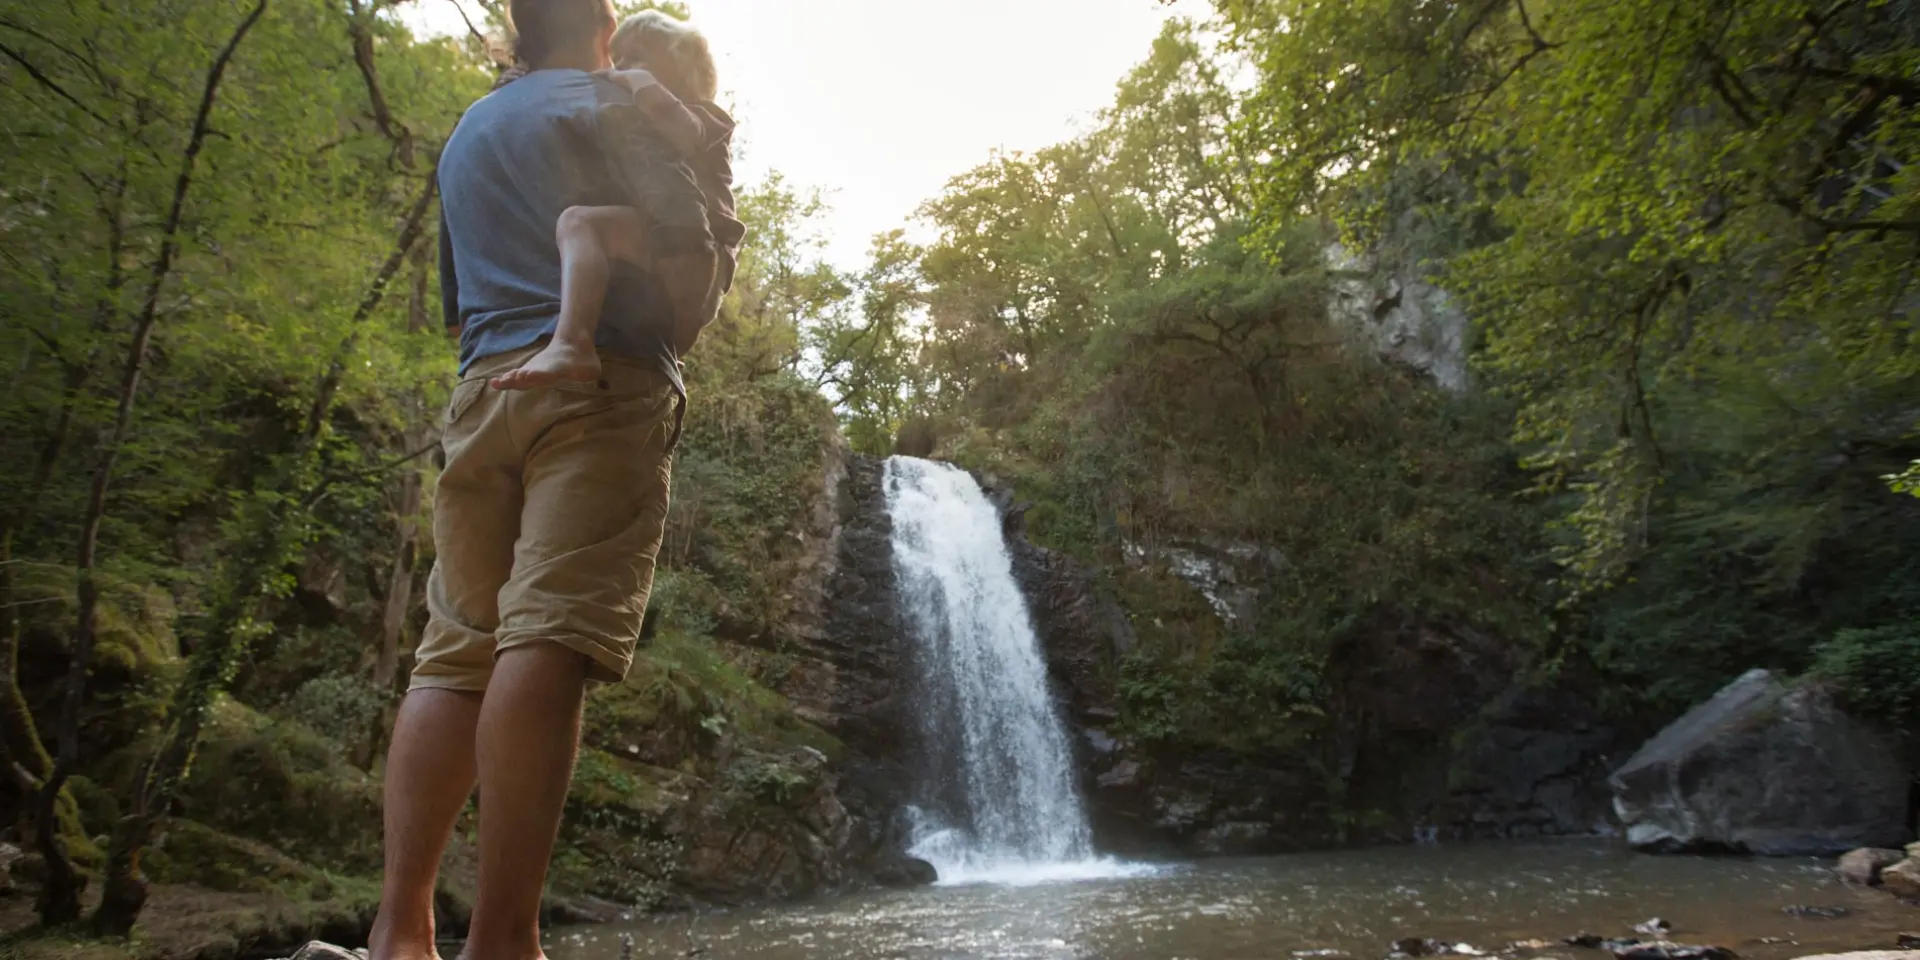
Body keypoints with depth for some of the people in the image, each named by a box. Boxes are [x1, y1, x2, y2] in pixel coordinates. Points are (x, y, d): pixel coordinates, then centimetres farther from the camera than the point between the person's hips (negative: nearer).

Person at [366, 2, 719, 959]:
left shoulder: (466, 133, 29)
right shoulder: (612, 104, 8)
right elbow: (687, 250, -5)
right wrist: (671, 343, 9)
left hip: (483, 391, 6)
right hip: (601, 387, -6)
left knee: (454, 652, 3)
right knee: (552, 637, -17)